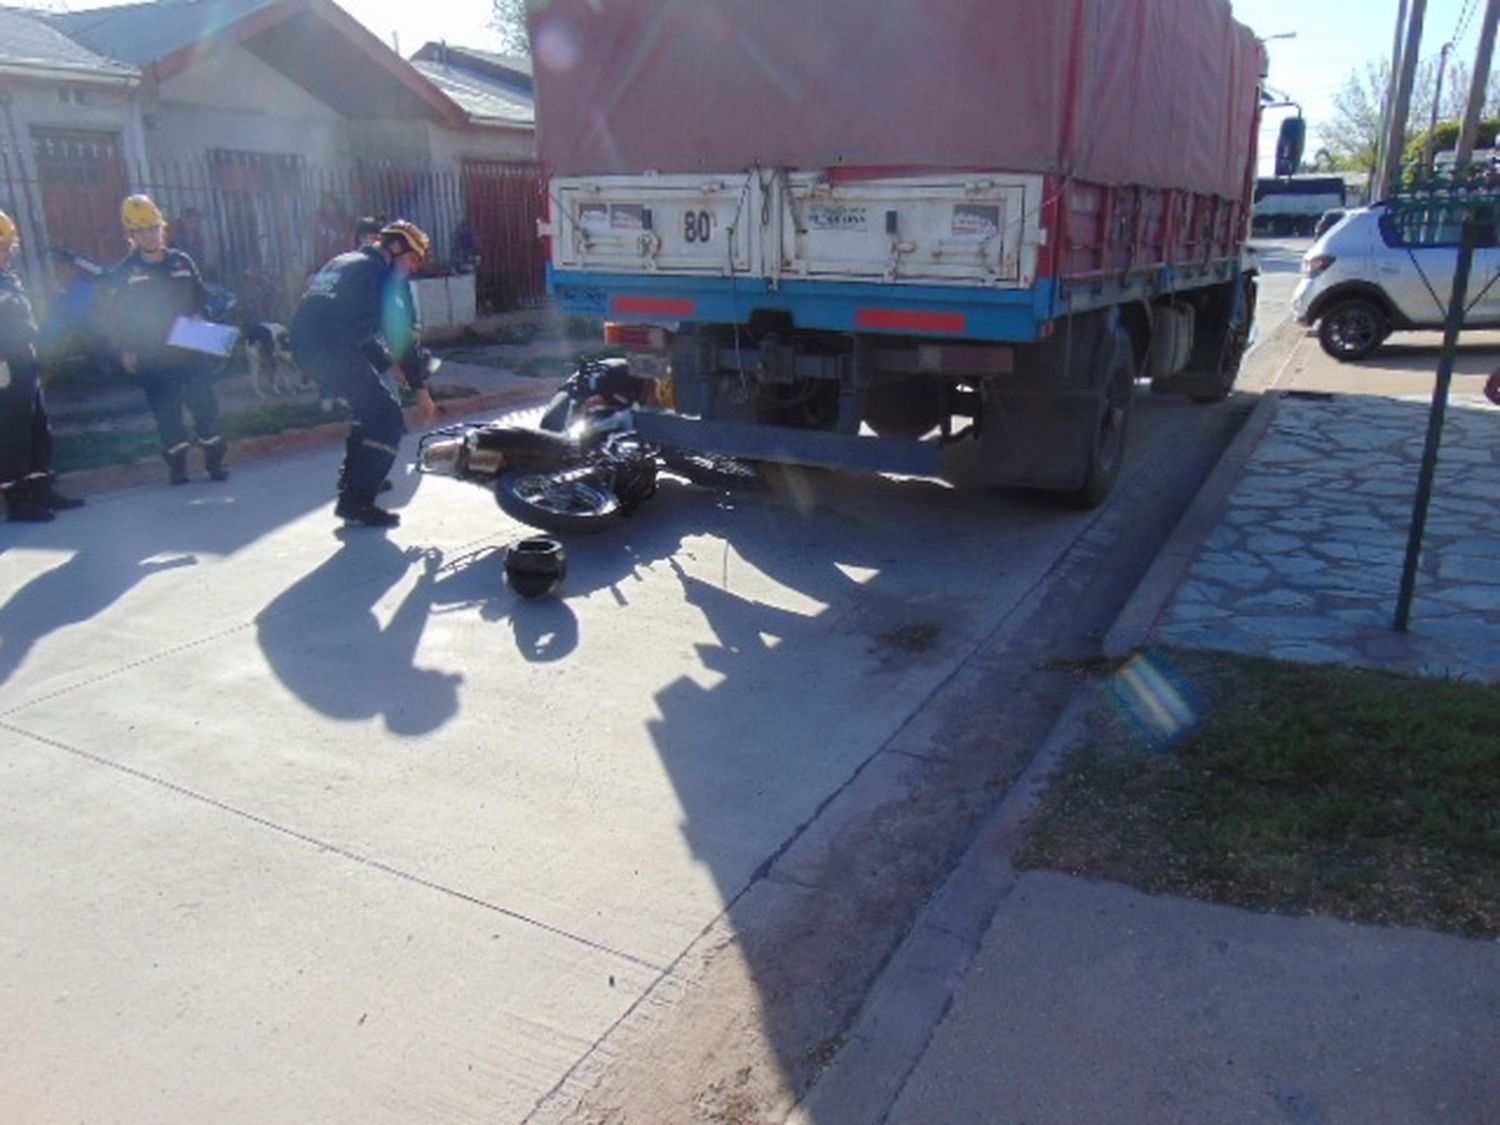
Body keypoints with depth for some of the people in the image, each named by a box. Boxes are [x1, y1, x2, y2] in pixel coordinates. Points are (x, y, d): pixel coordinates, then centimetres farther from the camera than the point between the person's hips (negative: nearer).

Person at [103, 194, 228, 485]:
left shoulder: (182, 263, 7)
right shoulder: (122, 274, 1)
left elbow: (202, 301, 14)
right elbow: (114, 317, 1)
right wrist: (124, 349, -9)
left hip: (191, 350, 2)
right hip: (152, 358, -1)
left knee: (205, 404, 2)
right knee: (166, 412, 3)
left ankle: (215, 460, 13)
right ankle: (177, 464, 15)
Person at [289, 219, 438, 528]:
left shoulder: (346, 263, 26)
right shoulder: (380, 273, -1)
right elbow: (401, 333, -4)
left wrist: (388, 363, 32)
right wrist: (421, 389, 0)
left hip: (305, 345, 9)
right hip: (333, 350, -9)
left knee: (372, 410, 26)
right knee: (388, 420, -6)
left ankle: (354, 479, 34)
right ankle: (357, 502, -10)